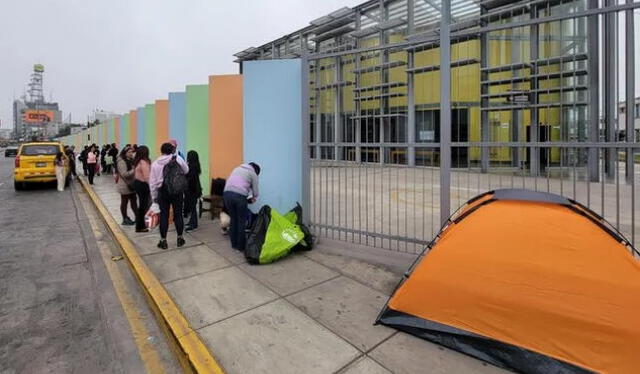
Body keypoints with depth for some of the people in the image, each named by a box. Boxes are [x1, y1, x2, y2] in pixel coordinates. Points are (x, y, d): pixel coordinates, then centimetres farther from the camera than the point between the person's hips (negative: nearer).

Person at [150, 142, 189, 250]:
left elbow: (152, 182, 1)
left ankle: (163, 241, 16)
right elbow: (186, 170, 6)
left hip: (163, 192, 1)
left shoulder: (155, 163, -2)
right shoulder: (178, 159, -8)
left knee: (164, 216, 8)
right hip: (177, 191, -1)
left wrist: (154, 196, 10)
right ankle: (180, 238, 20)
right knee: (178, 214, 10)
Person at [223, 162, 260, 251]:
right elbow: (255, 193, 12)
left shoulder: (237, 168, 27)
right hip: (239, 196, -5)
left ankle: (234, 243, 27)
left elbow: (229, 181, 20)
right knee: (241, 221, 9)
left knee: (233, 219, 18)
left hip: (227, 194, 5)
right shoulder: (253, 174, 13)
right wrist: (253, 198, 34)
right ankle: (240, 245, 16)